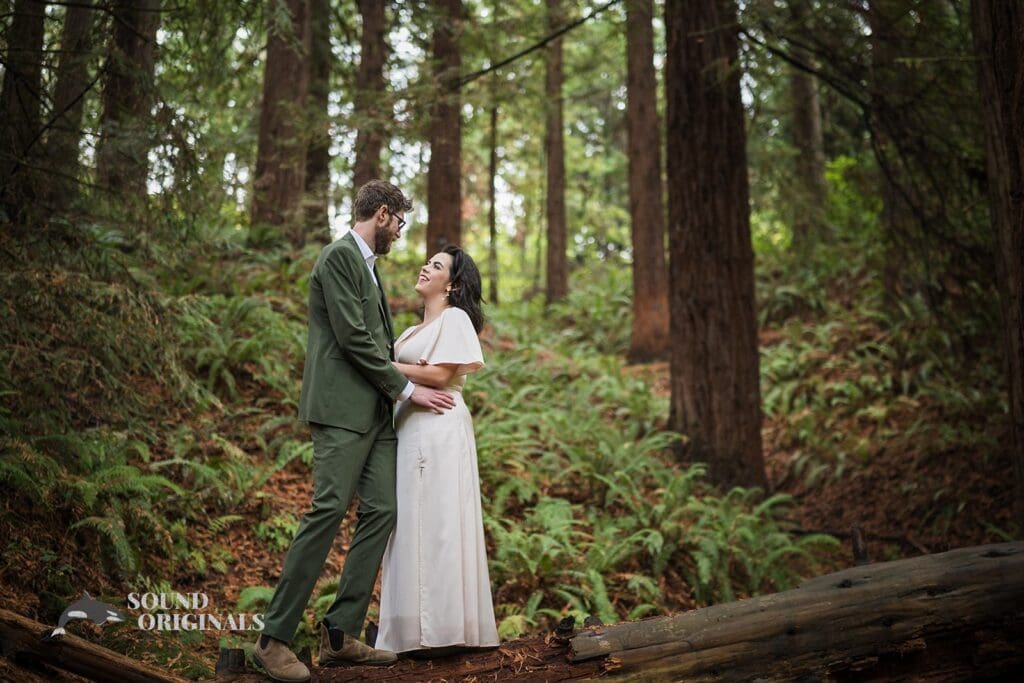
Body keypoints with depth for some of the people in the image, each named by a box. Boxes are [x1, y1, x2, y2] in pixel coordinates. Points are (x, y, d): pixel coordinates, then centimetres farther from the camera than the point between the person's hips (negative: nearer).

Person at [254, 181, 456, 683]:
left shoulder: (365, 263, 22)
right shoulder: (340, 256, -7)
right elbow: (352, 338, -15)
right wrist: (406, 389, -10)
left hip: (373, 411, 10)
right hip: (343, 407, -10)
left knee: (381, 512, 2)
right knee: (328, 510, -12)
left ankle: (340, 636, 6)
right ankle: (274, 638, -4)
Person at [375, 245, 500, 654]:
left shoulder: (454, 318, -1)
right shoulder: (418, 330, 24)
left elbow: (440, 374, -12)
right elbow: (408, 375, 19)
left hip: (439, 430, -8)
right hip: (410, 430, 8)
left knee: (436, 521, -8)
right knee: (412, 525, 5)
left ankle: (443, 628, -5)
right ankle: (416, 627, 8)